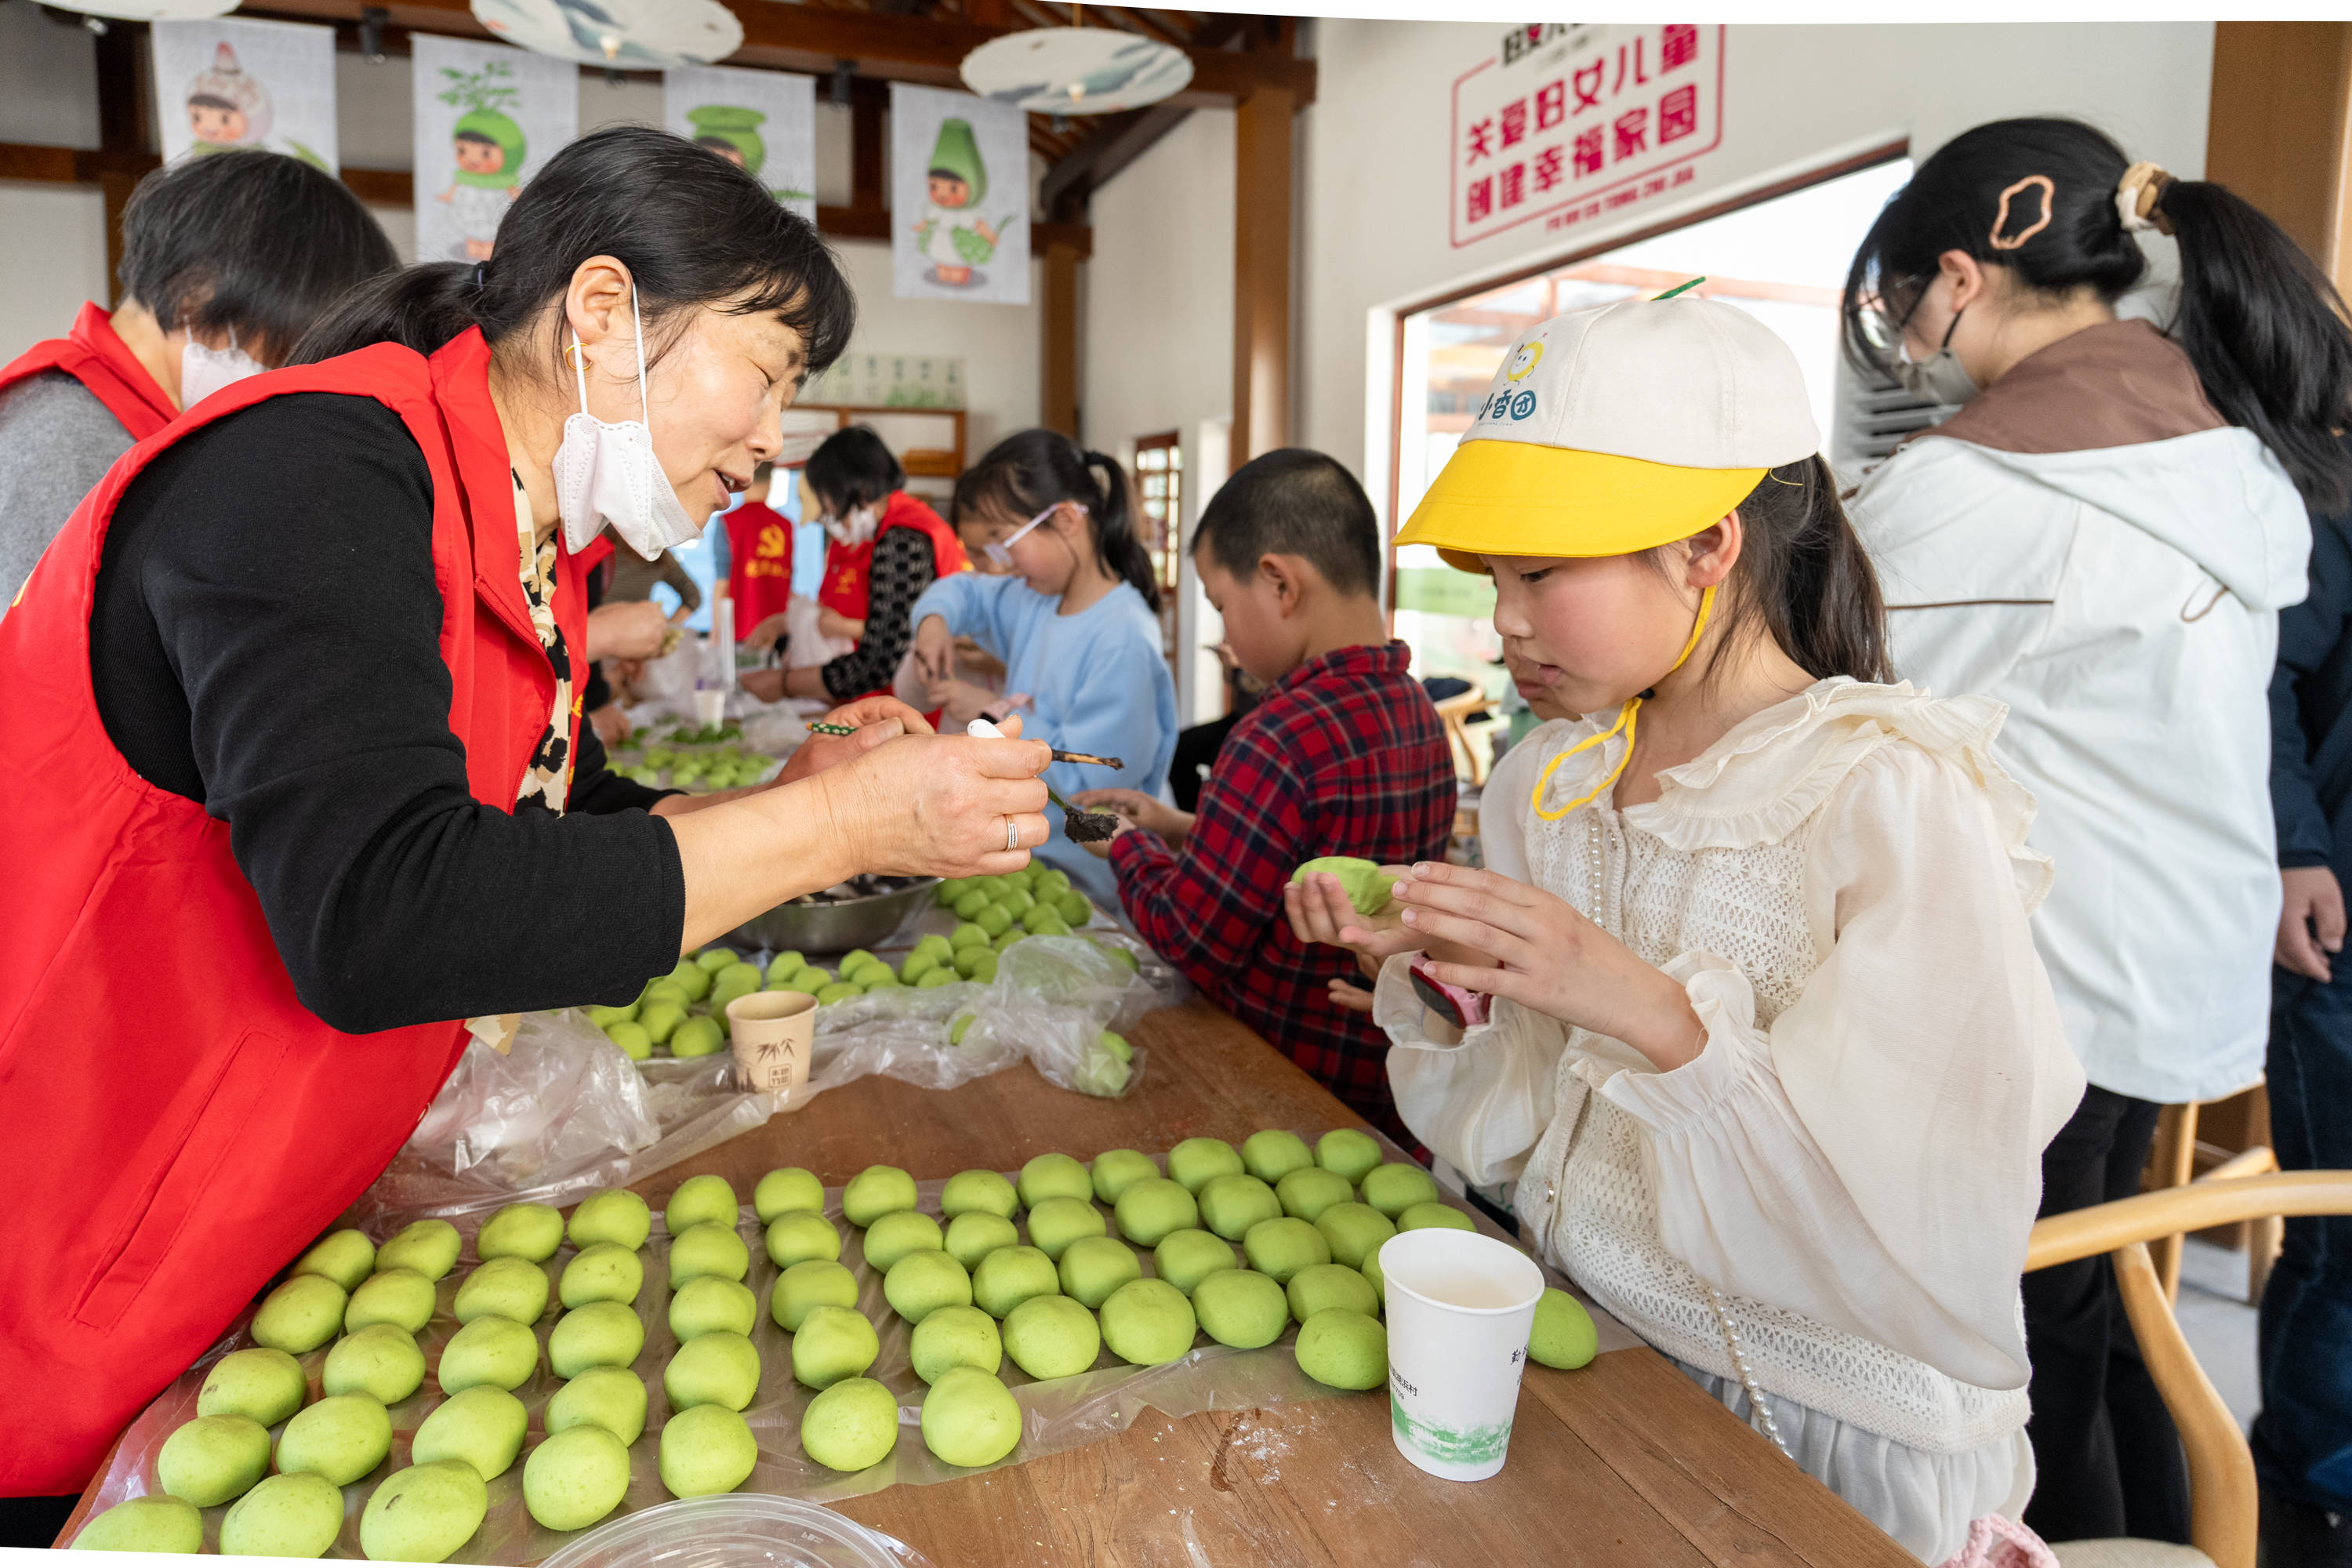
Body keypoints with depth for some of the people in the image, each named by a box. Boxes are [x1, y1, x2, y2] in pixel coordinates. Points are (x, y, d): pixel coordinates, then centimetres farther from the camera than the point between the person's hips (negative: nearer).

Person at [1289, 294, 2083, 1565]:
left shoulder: (1897, 800, -17)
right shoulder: (1545, 784, 0)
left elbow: (1941, 1244, -23)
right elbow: (1518, 1135, 4)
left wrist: (1658, 1016, -31)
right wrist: (1442, 978, -13)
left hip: (1832, 1450, -4)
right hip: (1584, 1360, 5)